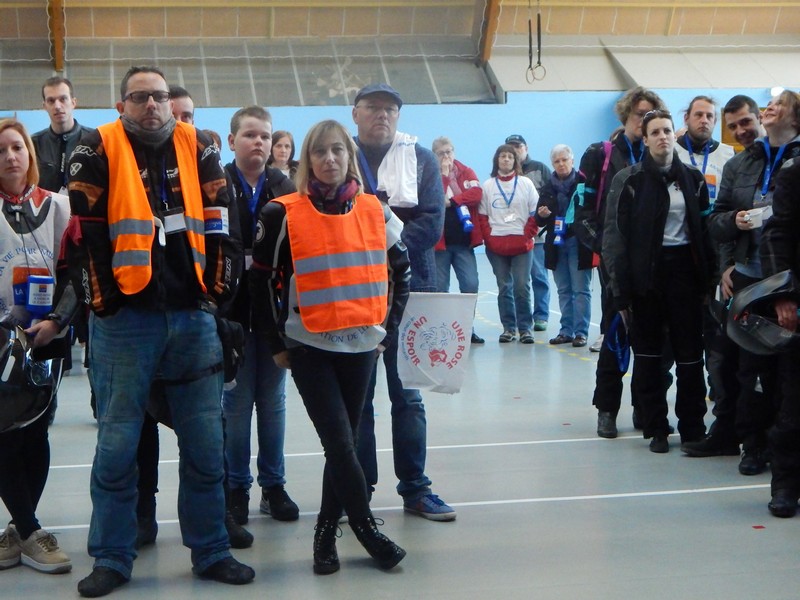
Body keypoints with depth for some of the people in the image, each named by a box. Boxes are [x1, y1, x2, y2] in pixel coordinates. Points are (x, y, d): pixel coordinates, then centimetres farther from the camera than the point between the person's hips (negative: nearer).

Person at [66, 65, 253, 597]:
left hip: (192, 316, 3)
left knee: (205, 444, 7)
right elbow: (83, 234, -4)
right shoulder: (98, 152, -2)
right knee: (118, 444, 3)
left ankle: (211, 552, 20)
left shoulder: (198, 149, 7)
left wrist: (218, 289, 2)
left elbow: (222, 223, 7)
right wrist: (102, 299, -6)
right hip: (125, 319, -3)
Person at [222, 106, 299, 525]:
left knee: (273, 401, 10)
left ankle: (274, 485, 21)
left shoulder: (285, 189, 5)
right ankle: (237, 487, 17)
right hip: (234, 311, -2)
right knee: (237, 401, 5)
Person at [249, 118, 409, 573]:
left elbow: (401, 271, 14)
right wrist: (277, 342, 1)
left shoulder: (375, 212, 4)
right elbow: (263, 281, 1)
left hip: (361, 347, 3)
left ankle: (327, 532, 20)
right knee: (340, 442, -8)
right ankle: (367, 529, 6)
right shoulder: (284, 214, -5)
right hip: (309, 347, -3)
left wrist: (388, 328, 8)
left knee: (343, 442, 8)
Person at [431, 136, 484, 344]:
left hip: (463, 240, 2)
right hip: (439, 240, -2)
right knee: (440, 288, 3)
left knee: (470, 285, -2)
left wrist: (450, 200, -13)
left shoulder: (466, 172, 9)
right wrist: (444, 174, -12)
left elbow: (476, 194, -9)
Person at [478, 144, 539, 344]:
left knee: (522, 287, -5)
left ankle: (525, 328, 2)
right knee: (504, 287, 5)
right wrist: (488, 238, -3)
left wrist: (527, 236, -5)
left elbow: (535, 213, 5)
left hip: (522, 245, -1)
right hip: (496, 245, 1)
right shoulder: (488, 186, 8)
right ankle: (508, 328, 12)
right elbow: (482, 215, 7)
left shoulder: (526, 184, 5)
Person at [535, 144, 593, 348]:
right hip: (556, 243, 5)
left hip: (578, 242, -5)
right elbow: (540, 221, 11)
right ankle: (567, 330, 16)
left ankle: (581, 332, 3)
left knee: (581, 289, -2)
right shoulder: (548, 188, 11)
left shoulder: (583, 182, -3)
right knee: (563, 290, 10)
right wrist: (542, 215, -10)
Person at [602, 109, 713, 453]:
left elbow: (704, 230, 9)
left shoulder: (692, 178, 8)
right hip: (646, 272, -2)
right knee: (648, 353, 5)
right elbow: (616, 235, -6)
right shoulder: (630, 180, -2)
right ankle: (656, 429, 15)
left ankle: (692, 428, 13)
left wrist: (708, 277, 0)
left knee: (690, 351, 3)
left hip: (684, 269, 2)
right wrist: (621, 288, -12)